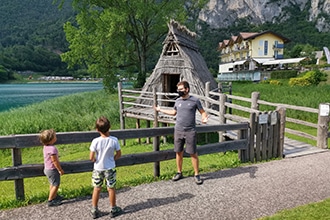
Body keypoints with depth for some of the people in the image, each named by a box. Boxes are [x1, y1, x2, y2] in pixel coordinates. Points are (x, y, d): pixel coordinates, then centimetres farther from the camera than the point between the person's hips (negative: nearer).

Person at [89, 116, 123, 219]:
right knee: (111, 188, 14)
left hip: (98, 168, 0)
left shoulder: (95, 141, -20)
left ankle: (94, 210, 27)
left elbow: (91, 158, -16)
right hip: (110, 168, 0)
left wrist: (96, 161, 5)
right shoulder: (114, 140, -17)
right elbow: (119, 154, -6)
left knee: (97, 189, 16)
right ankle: (113, 209, 28)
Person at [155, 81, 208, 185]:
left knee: (193, 153, 1)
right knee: (178, 152, 11)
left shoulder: (195, 100, -4)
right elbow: (174, 112, 25)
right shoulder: (177, 101, 8)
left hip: (190, 131, -4)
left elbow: (202, 112, 3)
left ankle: (196, 175, 15)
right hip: (178, 131, 4)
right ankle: (179, 173, 27)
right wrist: (160, 110, 25)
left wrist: (204, 118, -19)